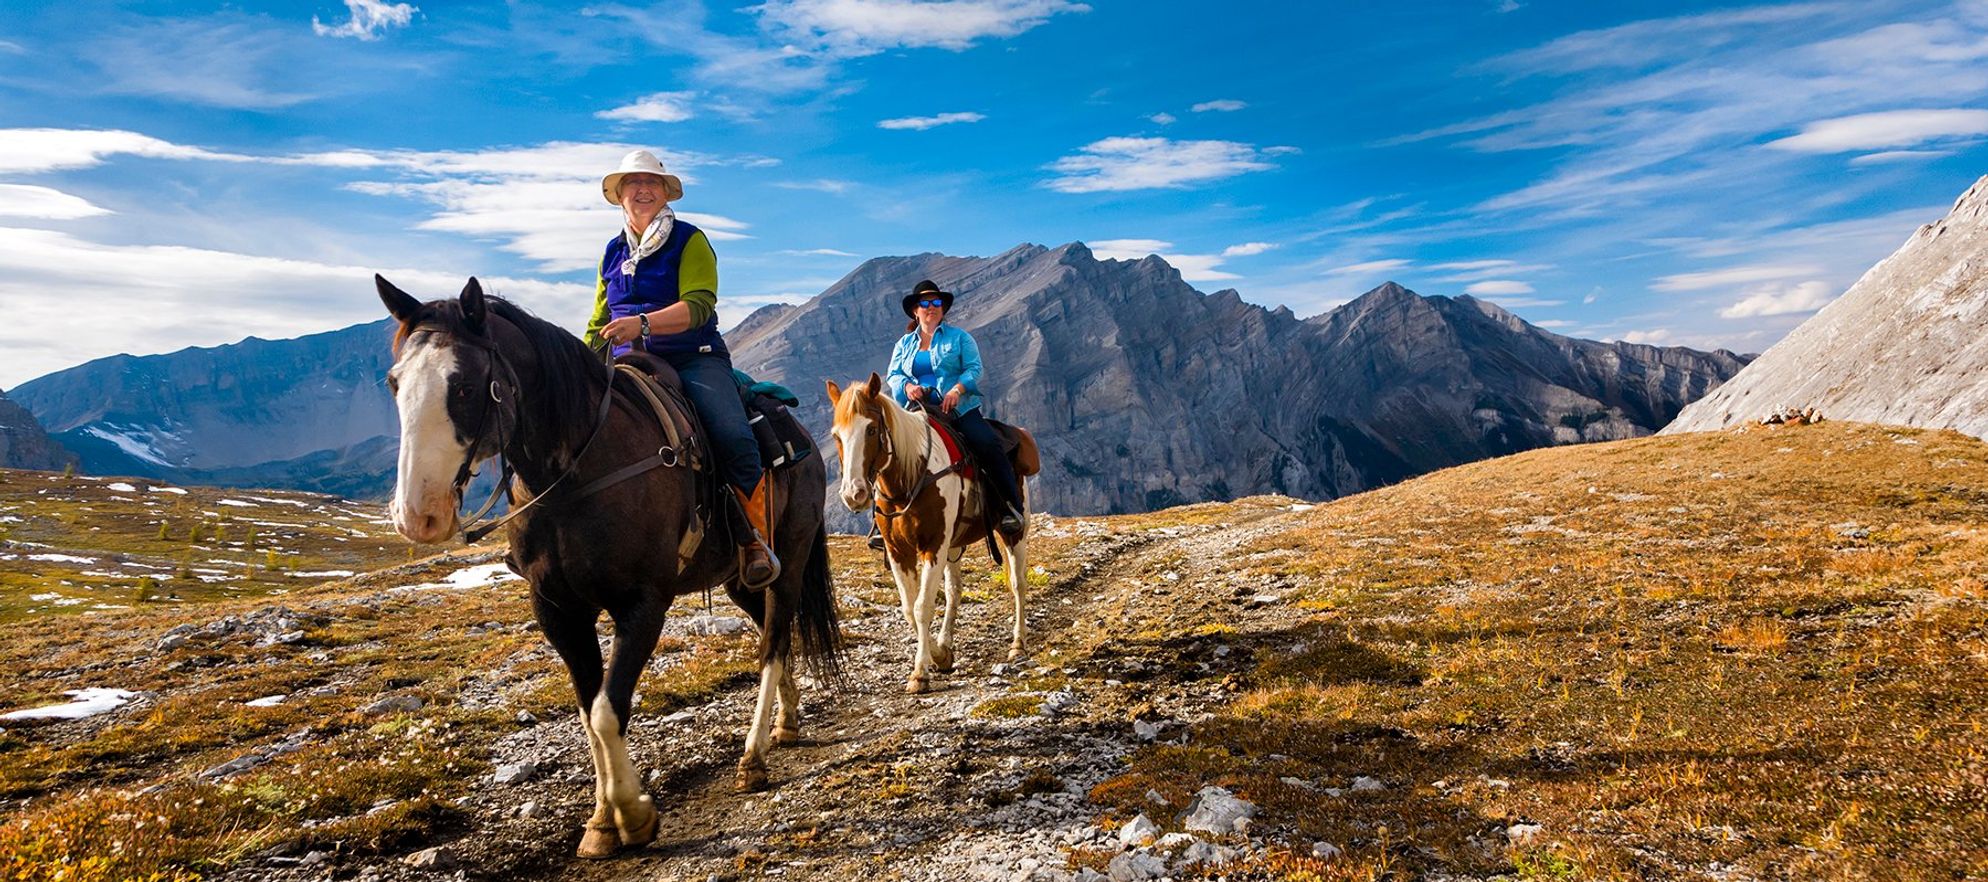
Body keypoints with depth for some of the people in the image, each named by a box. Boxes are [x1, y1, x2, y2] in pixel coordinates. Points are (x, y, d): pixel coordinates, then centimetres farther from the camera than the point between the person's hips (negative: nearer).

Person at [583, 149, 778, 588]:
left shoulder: (690, 241, 2)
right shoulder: (613, 252, 19)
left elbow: (698, 306, -13)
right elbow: (599, 323, 27)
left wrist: (642, 323, -29)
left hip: (695, 359, -5)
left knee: (732, 436, -29)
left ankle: (756, 541, -16)